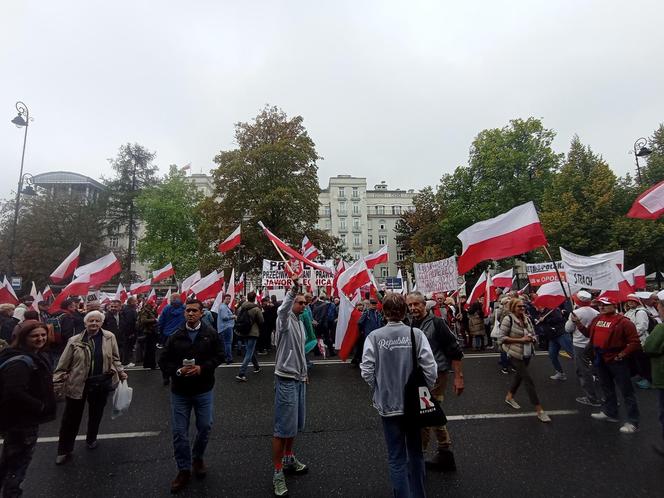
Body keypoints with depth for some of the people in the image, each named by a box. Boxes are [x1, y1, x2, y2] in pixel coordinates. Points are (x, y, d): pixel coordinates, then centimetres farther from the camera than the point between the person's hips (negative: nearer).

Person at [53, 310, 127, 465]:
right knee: (71, 418, 10)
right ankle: (64, 451, 30)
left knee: (96, 414, 19)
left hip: (101, 384, 1)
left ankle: (91, 439, 44)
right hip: (77, 384, -1)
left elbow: (114, 358, 5)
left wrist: (121, 372, -2)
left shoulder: (109, 337, -5)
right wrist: (56, 383, -4)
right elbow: (63, 365, -2)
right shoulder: (75, 341, -8)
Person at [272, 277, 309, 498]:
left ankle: (289, 459, 37)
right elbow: (282, 309, -39)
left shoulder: (300, 322, 11)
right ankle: (278, 472, 13)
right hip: (286, 379, -8)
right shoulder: (285, 320, -13)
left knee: (295, 423, 19)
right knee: (283, 427, -1)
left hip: (298, 379, 8)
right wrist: (293, 288, -53)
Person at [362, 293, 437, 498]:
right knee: (415, 453, 24)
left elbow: (367, 371, -14)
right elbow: (430, 369, -14)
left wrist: (379, 391, 4)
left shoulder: (374, 336, -13)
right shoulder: (416, 334, -12)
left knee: (397, 458, 13)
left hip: (389, 404, -1)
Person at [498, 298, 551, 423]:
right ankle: (539, 410, 1)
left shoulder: (527, 319, 3)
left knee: (519, 375, 21)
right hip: (515, 354, -7)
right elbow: (502, 338, -16)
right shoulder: (508, 319, -15)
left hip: (527, 353, 7)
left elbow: (533, 335, 14)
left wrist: (531, 338, -10)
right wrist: (520, 340, -21)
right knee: (528, 380, -6)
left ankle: (509, 397, 42)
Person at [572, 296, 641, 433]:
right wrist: (578, 323, 3)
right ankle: (610, 413, 37)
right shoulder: (596, 319, 5)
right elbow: (588, 333, 14)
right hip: (601, 360, 8)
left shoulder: (623, 322, -16)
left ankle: (633, 422, 12)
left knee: (626, 391, 2)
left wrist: (622, 354, -18)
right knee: (607, 388, 22)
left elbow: (634, 342, -16)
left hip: (617, 360, -7)